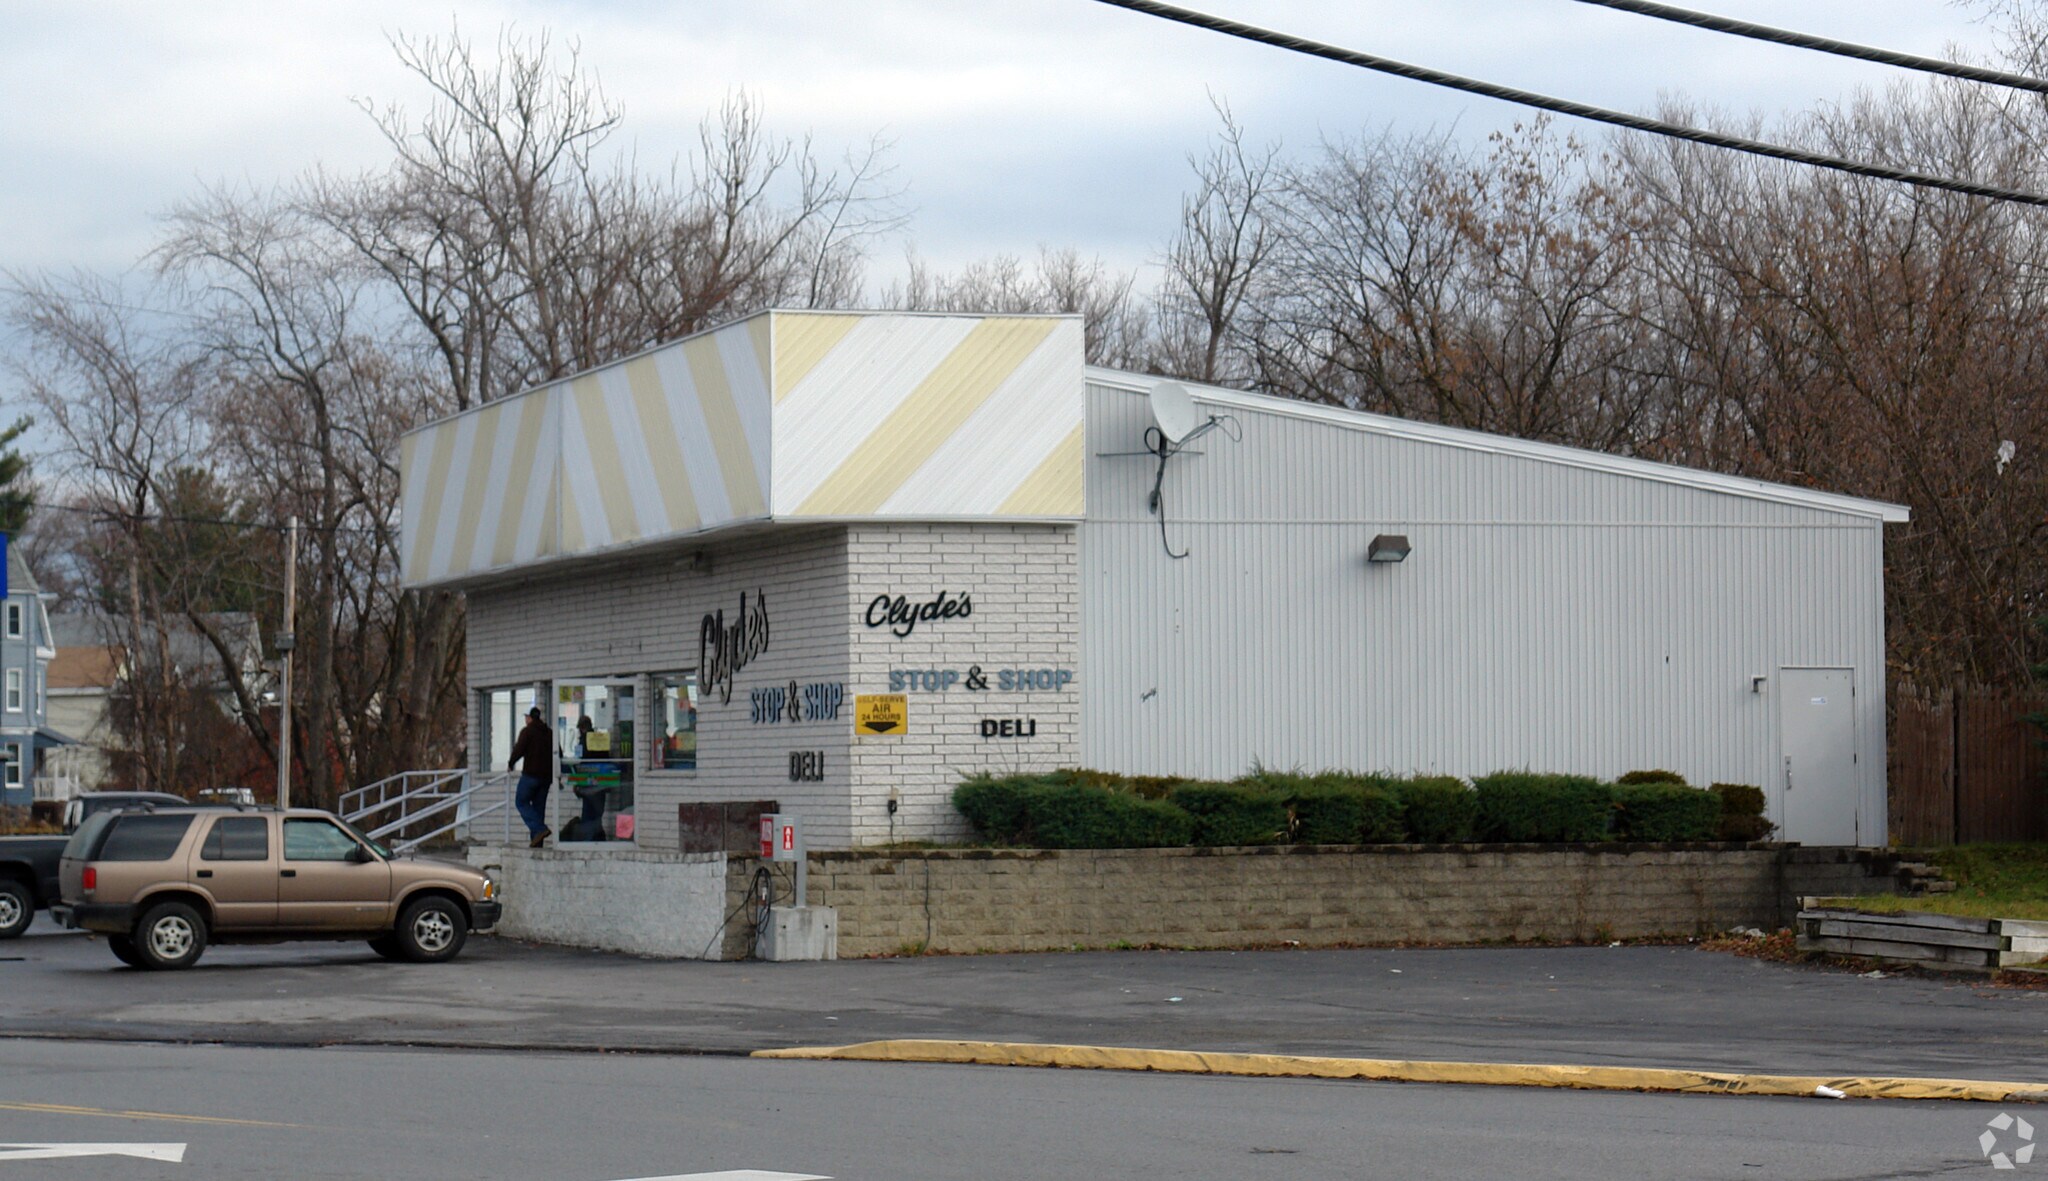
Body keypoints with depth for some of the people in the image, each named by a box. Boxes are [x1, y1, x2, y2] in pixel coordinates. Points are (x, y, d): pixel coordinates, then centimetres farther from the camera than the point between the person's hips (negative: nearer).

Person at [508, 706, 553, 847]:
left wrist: (510, 763, 2)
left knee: (521, 802, 3)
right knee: (539, 805, 10)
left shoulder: (527, 731, -7)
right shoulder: (549, 733, 12)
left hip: (531, 774, -6)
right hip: (546, 775, 6)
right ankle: (537, 842, 6)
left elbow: (519, 750, -14)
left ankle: (539, 829, -17)